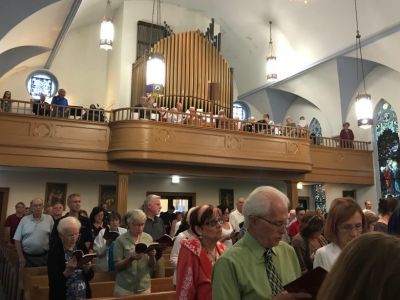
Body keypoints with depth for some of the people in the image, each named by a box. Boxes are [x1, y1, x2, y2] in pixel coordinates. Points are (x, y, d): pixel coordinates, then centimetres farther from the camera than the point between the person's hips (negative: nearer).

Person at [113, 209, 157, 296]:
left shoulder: (148, 238, -1)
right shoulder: (121, 239, -9)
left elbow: (152, 266, 4)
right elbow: (117, 266, -7)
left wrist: (152, 256, -16)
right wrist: (131, 258, -24)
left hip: (144, 286, 3)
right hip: (124, 287, -2)